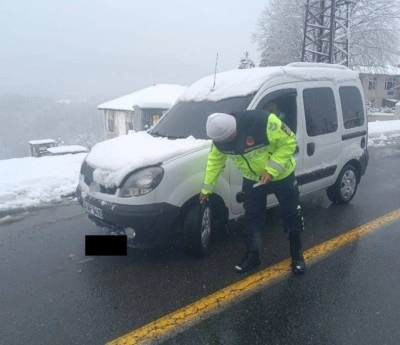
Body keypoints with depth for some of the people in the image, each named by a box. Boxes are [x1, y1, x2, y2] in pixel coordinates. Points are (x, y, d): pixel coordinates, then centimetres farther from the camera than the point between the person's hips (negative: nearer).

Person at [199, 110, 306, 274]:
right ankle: (252, 254, 28)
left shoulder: (264, 122, -37)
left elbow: (289, 142, -25)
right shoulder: (220, 137, -19)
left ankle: (297, 253, 31)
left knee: (291, 214, 10)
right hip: (252, 179, 4)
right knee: (252, 218, 10)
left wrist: (271, 170, -29)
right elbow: (214, 161, -2)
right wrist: (207, 188, 6)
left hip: (281, 175, -3)